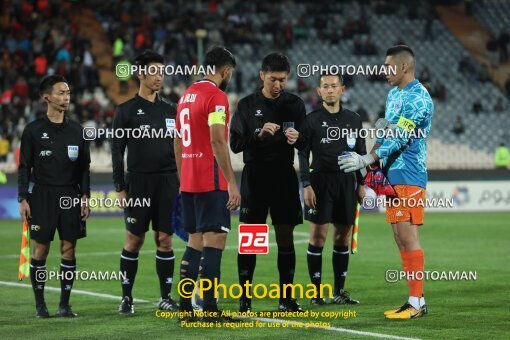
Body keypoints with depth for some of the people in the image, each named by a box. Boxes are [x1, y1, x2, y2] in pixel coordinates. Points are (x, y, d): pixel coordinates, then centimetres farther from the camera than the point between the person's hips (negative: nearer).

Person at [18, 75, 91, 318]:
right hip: (42, 195, -2)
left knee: (69, 249, 0)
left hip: (70, 197, 3)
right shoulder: (33, 130, 1)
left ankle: (65, 304, 6)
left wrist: (85, 197, 4)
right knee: (40, 249, -3)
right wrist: (23, 199, -6)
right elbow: (24, 167, 1)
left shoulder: (76, 131, 9)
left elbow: (84, 167, 12)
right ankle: (40, 303, 6)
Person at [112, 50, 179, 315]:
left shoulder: (170, 111, 13)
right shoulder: (127, 111, 2)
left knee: (165, 240, 2)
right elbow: (117, 150, 0)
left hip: (168, 182, 3)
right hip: (138, 181, -3)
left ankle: (166, 297, 7)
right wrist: (120, 188, -5)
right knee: (134, 240, -1)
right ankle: (126, 297, 7)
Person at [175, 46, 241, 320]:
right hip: (211, 182, -9)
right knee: (214, 241, -7)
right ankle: (210, 310, -9)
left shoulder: (187, 95, 15)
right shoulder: (217, 96, -11)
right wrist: (232, 183, -19)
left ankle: (185, 307, 12)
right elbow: (217, 141, -20)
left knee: (195, 241, 13)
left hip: (188, 182, 9)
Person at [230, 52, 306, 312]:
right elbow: (235, 143, -4)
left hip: (284, 177, 2)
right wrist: (259, 134, -21)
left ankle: (286, 299, 7)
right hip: (254, 177, -2)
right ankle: (244, 299, 2)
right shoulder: (247, 105, 1)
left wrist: (297, 139, -17)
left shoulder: (295, 104, 6)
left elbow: (306, 144, 6)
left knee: (286, 237, 2)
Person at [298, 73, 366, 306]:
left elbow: (361, 153, 15)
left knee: (343, 237, 5)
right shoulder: (311, 120, 1)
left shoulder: (354, 120, 11)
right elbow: (303, 155, -2)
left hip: (347, 182, 3)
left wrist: (361, 184, 9)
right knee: (318, 236, -6)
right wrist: (307, 185, -10)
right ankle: (316, 291, -1)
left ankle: (339, 291, 11)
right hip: (320, 180, -3)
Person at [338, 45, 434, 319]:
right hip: (392, 176, 9)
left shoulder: (418, 98, -13)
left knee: (408, 238, -10)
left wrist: (367, 160, -22)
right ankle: (415, 300, 11)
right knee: (401, 240, 8)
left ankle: (417, 302, -8)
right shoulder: (393, 94, 17)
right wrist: (371, 163, 14)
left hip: (409, 176, -9)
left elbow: (399, 137, -20)